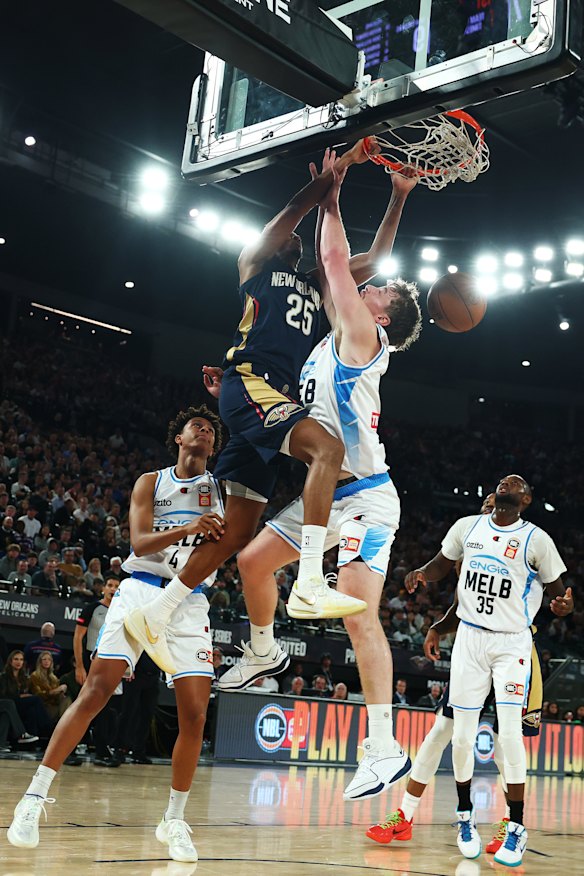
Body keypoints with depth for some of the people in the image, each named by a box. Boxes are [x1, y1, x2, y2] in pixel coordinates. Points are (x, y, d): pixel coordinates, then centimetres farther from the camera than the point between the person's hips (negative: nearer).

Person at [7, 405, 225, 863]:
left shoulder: (222, 487, 15)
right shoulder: (151, 482, 9)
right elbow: (139, 542, -4)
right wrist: (186, 529, -23)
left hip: (190, 601, 2)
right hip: (142, 589, -2)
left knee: (195, 713, -6)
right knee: (96, 691, -14)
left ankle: (174, 819, 10)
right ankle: (34, 798, -8)